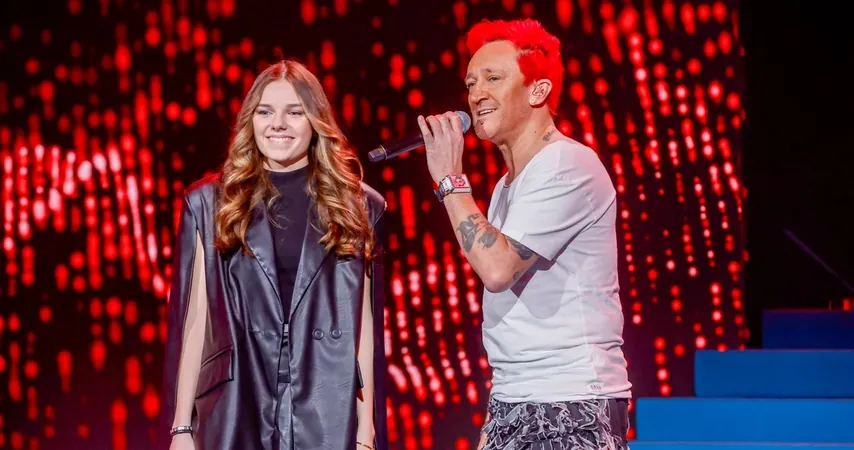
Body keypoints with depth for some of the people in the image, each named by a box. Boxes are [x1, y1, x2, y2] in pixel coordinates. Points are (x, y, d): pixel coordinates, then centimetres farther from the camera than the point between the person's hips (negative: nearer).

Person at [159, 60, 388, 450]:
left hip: (328, 418, 0)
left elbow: (365, 328, 4)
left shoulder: (357, 207, 8)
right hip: (236, 416, 0)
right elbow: (194, 323, 5)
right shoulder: (209, 204, 7)